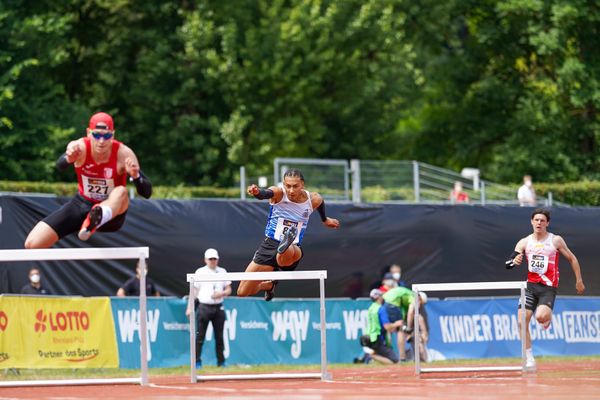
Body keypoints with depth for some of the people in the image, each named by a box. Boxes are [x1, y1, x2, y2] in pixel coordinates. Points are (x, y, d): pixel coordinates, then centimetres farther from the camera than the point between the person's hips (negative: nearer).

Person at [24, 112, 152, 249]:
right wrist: (68, 159, -64)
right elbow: (60, 166, -41)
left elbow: (147, 193, -22)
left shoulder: (123, 153, -20)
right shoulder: (79, 147, -18)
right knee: (32, 244, -9)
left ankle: (97, 218, -70)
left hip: (112, 210, -2)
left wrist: (135, 176, -44)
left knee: (121, 192, -39)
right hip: (82, 205, 2)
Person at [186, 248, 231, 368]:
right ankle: (197, 362, -3)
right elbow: (194, 291, 1)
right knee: (199, 336, -6)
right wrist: (189, 307, -5)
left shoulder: (222, 272, 10)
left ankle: (221, 362, 13)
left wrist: (221, 294, -11)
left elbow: (228, 290, 12)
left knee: (219, 336, 6)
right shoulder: (200, 272, 2)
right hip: (204, 307, -3)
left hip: (218, 308, 3)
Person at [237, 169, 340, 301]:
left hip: (293, 249, -1)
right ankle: (268, 285, 37)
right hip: (269, 245, 1)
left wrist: (325, 219, 42)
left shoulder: (314, 200, -3)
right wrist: (256, 192, -61)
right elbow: (265, 193, -37)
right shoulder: (278, 193, -12)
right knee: (242, 292, 10)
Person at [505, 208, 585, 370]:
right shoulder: (524, 242, 5)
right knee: (522, 321, -11)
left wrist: (579, 281, 8)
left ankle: (548, 317, 12)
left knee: (541, 316, -29)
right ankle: (529, 360, -1)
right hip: (530, 285, 3)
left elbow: (572, 259, 9)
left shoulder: (556, 240, -1)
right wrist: (514, 261, -27)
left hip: (548, 287, -3)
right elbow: (508, 264, -2)